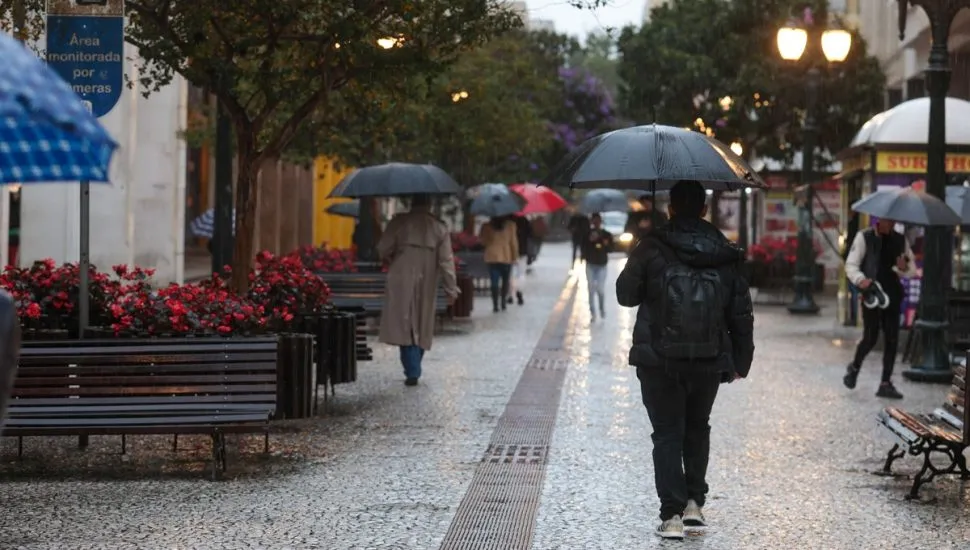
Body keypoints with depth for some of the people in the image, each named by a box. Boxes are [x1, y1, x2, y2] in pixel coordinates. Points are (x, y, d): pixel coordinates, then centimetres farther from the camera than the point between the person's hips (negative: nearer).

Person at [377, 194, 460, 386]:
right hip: (426, 285, 2)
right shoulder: (439, 228, 2)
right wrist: (451, 289, 2)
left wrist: (390, 259, 19)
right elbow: (446, 261, -1)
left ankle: (412, 372, -12)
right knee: (421, 326, 14)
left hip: (401, 283, -2)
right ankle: (413, 369, 19)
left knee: (405, 325, -2)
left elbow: (383, 249, -4)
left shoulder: (399, 222, -3)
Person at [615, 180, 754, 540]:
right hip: (708, 361, 3)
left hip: (659, 360, -3)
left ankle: (672, 515, -5)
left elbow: (626, 295, 0)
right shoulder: (725, 255, 2)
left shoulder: (651, 249, -8)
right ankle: (694, 502, 21)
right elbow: (741, 314, 4)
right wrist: (740, 361, 13)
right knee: (697, 429, 22)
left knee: (667, 434, 2)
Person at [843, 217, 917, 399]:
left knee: (892, 339, 1)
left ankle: (886, 383, 9)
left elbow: (912, 269, 14)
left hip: (892, 295, 4)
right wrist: (860, 280, -24)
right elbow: (851, 265, -5)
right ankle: (854, 368, 24)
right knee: (870, 338, -5)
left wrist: (904, 269, -10)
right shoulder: (864, 237, -2)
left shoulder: (900, 240, 10)